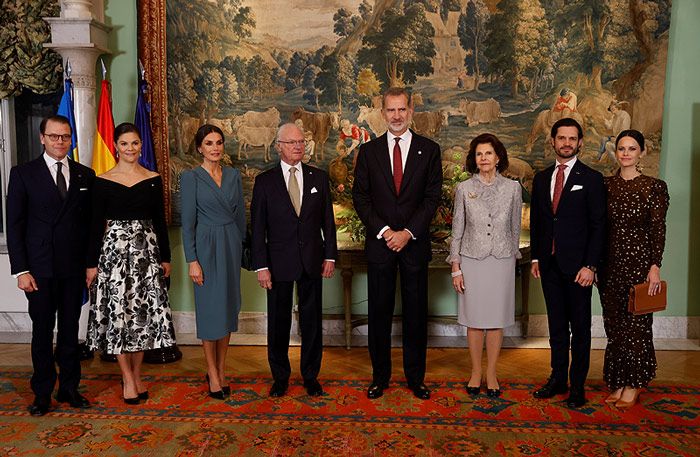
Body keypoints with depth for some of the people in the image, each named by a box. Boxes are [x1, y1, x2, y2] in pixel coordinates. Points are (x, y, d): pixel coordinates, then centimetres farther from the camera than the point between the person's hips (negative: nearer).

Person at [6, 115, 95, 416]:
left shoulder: (85, 175, 7)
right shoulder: (23, 174, 0)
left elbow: (91, 221, 7)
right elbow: (14, 225, -2)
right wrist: (21, 270, -8)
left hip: (75, 267, 2)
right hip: (40, 269, -2)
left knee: (70, 330, 11)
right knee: (42, 332, 7)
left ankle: (69, 388, 23)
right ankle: (42, 393, 21)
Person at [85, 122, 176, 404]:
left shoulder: (153, 180, 5)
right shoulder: (103, 181, 0)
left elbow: (160, 220, 8)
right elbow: (96, 224, 0)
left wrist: (165, 257, 6)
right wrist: (92, 263, -2)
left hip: (147, 250, 2)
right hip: (114, 249, -2)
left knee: (145, 312, 4)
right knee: (118, 312, 0)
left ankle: (136, 374, 19)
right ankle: (128, 378, 13)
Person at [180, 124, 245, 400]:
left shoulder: (233, 175, 8)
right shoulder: (191, 177, -4)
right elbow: (188, 222, -7)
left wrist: (239, 247, 10)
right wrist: (192, 260, -12)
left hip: (232, 246, 4)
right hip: (206, 247, -4)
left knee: (228, 308, 9)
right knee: (209, 310, 1)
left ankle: (221, 370, 20)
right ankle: (213, 374, 13)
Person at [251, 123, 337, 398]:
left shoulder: (319, 178, 5)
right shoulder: (264, 181, -1)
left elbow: (328, 220, 7)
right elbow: (258, 227, -3)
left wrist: (330, 256, 2)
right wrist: (261, 266, -8)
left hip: (312, 261, 2)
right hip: (279, 262, -1)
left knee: (311, 321, 9)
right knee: (278, 322, 8)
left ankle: (311, 376, 24)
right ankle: (280, 376, 25)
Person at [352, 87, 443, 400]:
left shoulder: (429, 150, 4)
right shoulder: (369, 151, 6)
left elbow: (432, 197, -2)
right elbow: (360, 196, 2)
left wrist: (408, 232, -11)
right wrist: (384, 231, -9)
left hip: (415, 243, 0)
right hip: (379, 243, 1)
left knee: (416, 313, 7)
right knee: (379, 312, 6)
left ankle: (416, 377, 20)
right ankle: (380, 376, 19)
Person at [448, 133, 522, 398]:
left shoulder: (512, 188, 1)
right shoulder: (464, 188, -1)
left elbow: (515, 228, 10)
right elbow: (457, 230, 1)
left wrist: (512, 255, 14)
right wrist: (455, 267, -1)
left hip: (501, 261, 1)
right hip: (472, 261, 0)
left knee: (496, 319, 6)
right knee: (474, 319, 6)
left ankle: (491, 374, 20)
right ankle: (475, 373, 21)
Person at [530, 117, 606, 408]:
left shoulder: (591, 179, -4)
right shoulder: (542, 178, 11)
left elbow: (598, 225, -7)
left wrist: (590, 265, -13)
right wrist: (535, 257, 9)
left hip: (577, 265, -4)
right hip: (549, 264, 4)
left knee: (580, 327, 5)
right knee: (556, 325, 13)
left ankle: (577, 385, 15)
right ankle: (557, 379, 24)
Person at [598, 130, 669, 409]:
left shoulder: (654, 187, -4)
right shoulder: (606, 185, 7)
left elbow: (658, 230, -6)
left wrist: (655, 266, -12)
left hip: (639, 263, -4)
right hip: (611, 263, 4)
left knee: (637, 323, 3)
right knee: (614, 324, 10)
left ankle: (634, 384, 18)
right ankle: (619, 382, 23)